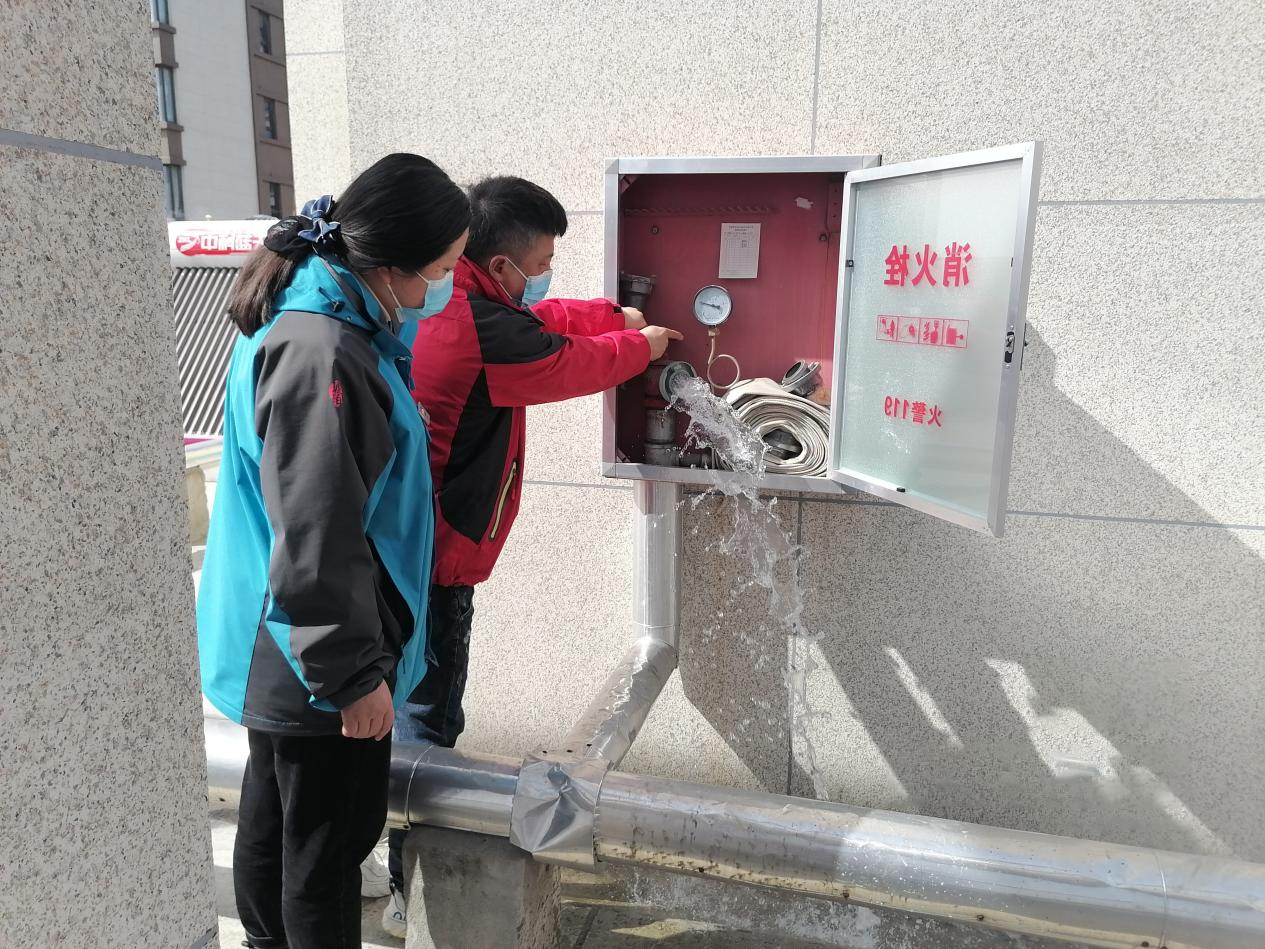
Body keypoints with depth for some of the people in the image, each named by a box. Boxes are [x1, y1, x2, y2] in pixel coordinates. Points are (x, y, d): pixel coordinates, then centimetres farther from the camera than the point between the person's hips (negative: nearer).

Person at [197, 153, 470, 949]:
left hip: (280, 648, 10)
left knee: (275, 815, 25)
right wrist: (352, 675, -19)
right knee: (330, 839, 8)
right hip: (315, 659, -10)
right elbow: (316, 541, -26)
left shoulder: (324, 317, 5)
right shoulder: (322, 355, -27)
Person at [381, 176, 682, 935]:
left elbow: (541, 320, 18)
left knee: (415, 706, 22)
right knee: (427, 721, 3)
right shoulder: (480, 325, -22)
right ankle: (413, 896, 19)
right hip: (434, 554, -10)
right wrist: (641, 347, 11)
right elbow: (573, 362, -7)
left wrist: (618, 316, 14)